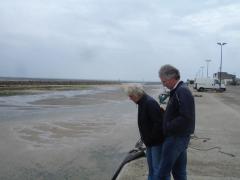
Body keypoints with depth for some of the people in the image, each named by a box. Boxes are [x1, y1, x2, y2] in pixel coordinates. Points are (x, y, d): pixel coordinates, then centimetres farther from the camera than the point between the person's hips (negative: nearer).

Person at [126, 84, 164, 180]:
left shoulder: (150, 103, -22)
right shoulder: (142, 102, 8)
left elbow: (158, 122, -27)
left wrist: (151, 138, -19)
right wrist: (145, 137, 11)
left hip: (156, 141, -9)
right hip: (150, 141, 10)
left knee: (157, 168, 1)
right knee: (151, 166, 21)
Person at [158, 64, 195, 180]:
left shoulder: (182, 92, -18)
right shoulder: (177, 90, 12)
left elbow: (186, 118, -26)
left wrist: (168, 127, -17)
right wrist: (165, 112, 5)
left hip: (176, 137, -10)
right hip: (179, 137, 10)